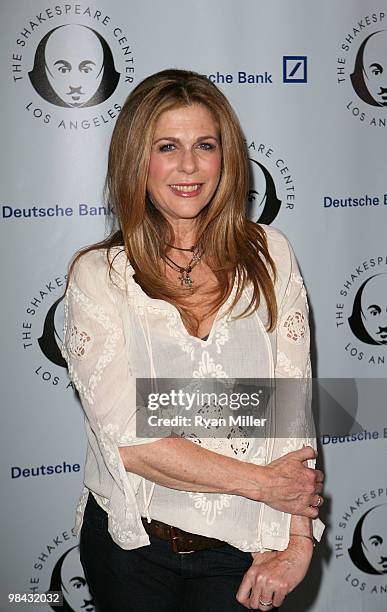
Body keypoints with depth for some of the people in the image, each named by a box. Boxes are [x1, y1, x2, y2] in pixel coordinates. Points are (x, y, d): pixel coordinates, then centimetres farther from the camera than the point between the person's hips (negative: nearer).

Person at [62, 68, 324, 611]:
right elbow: (128, 439, -15)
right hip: (131, 544, 0)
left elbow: (292, 398, -6)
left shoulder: (270, 256, -2)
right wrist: (262, 481, -13)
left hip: (245, 546, 1)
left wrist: (297, 542, -14)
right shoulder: (97, 275, -8)